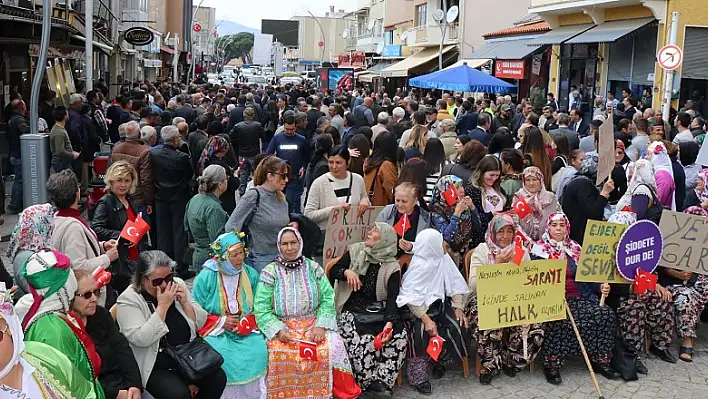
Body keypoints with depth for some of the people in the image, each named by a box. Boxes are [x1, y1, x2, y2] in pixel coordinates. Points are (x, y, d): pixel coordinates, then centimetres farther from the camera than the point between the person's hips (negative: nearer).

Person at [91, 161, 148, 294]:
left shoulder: (132, 201, 15)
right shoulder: (105, 202, -9)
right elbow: (95, 229, -20)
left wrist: (145, 251, 20)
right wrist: (120, 236, -22)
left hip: (137, 258, 8)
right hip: (118, 262, -7)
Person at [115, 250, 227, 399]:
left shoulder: (177, 284, 1)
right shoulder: (128, 299, -14)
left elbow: (200, 323, 3)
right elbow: (140, 339, -26)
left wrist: (184, 302, -14)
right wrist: (162, 306, -27)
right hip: (155, 367, -5)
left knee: (218, 379, -13)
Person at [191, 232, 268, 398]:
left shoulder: (251, 274, 3)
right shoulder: (205, 278, -5)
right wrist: (221, 322, -11)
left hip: (247, 331, 2)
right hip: (216, 332, -2)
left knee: (259, 351, -25)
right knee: (220, 356, -31)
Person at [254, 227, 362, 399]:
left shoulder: (313, 268, 5)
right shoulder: (270, 272, 0)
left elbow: (327, 299, 0)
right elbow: (262, 310, -5)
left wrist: (321, 326, -15)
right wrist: (278, 330, -19)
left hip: (313, 324, 1)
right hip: (282, 327, -1)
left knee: (332, 346, -27)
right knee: (280, 354, -31)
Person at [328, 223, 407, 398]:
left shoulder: (392, 267, -1)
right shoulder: (355, 251, 4)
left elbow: (393, 298, -12)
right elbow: (332, 273, 6)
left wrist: (390, 322, -29)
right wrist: (347, 272, -17)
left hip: (378, 311, 1)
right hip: (353, 310, -1)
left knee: (400, 336, -25)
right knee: (363, 341, -30)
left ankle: (383, 380, -13)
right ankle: (368, 382, -10)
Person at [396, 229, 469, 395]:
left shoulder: (445, 259, -1)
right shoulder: (418, 266, -16)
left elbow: (456, 286, 3)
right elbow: (411, 298, -21)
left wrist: (459, 307, -11)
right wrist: (427, 319, -31)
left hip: (441, 304, 5)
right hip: (420, 308, -5)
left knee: (458, 326, -19)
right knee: (423, 332, -31)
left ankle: (442, 359, 9)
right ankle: (419, 376, -15)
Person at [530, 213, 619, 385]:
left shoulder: (575, 249, 18)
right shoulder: (540, 250, 6)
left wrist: (600, 287, -2)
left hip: (579, 297, 5)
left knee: (605, 313, -20)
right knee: (559, 319, -37)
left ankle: (600, 360, -8)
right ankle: (551, 364, -25)